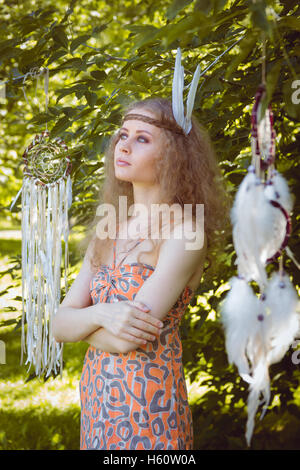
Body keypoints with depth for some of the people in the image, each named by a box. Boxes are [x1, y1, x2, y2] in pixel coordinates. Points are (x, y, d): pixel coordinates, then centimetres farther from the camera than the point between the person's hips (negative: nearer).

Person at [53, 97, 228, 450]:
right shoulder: (109, 232, 7)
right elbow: (60, 325, 1)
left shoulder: (184, 232, -14)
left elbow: (127, 340, -22)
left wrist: (80, 322, -3)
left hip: (148, 410, -6)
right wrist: (100, 315, -19)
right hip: (96, 405, 7)